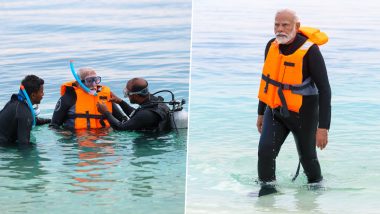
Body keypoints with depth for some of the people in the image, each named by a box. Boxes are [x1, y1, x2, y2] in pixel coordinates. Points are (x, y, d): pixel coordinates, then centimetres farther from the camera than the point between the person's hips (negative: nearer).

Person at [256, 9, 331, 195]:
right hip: (276, 111, 4)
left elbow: (324, 90, -20)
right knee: (265, 150, -17)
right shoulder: (272, 46, -4)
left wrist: (323, 127, -24)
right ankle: (267, 190, -3)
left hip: (302, 113, -4)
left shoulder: (309, 50, -22)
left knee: (307, 156, 13)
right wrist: (261, 113, 16)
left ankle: (316, 184, 41)